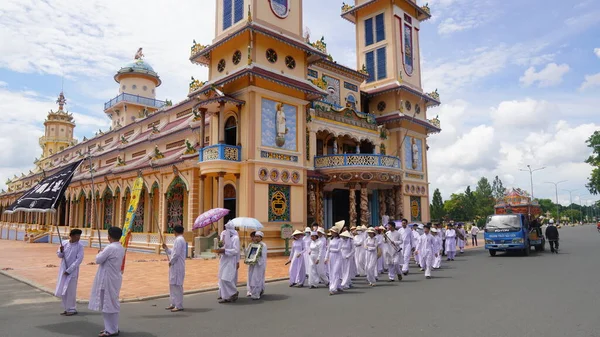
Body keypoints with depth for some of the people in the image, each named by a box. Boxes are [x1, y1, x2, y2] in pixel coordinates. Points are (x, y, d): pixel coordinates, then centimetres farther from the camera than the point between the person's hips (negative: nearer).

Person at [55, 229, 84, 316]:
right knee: (62, 290, 11)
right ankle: (67, 308, 26)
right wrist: (61, 251, -16)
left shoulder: (80, 246, -12)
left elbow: (79, 259, -13)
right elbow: (59, 255, 7)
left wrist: (69, 270, -15)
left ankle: (72, 309, 13)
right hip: (63, 269, 4)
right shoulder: (64, 243, -2)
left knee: (70, 291, 0)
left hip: (73, 271, -4)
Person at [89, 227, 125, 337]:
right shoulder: (121, 248, 7)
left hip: (108, 279, -9)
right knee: (112, 303, 17)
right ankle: (112, 327, 26)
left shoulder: (110, 247, -21)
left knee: (108, 304, -1)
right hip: (114, 278, 9)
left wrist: (100, 253, 4)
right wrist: (103, 253, 13)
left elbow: (98, 260, -14)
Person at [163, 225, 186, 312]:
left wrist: (171, 262, -11)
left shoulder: (179, 240, -14)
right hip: (175, 266, 11)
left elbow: (176, 254, -21)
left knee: (177, 285, -7)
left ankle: (179, 306, -3)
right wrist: (166, 248, 19)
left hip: (177, 266, -11)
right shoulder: (180, 239, 18)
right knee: (172, 285, 16)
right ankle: (174, 303, 25)